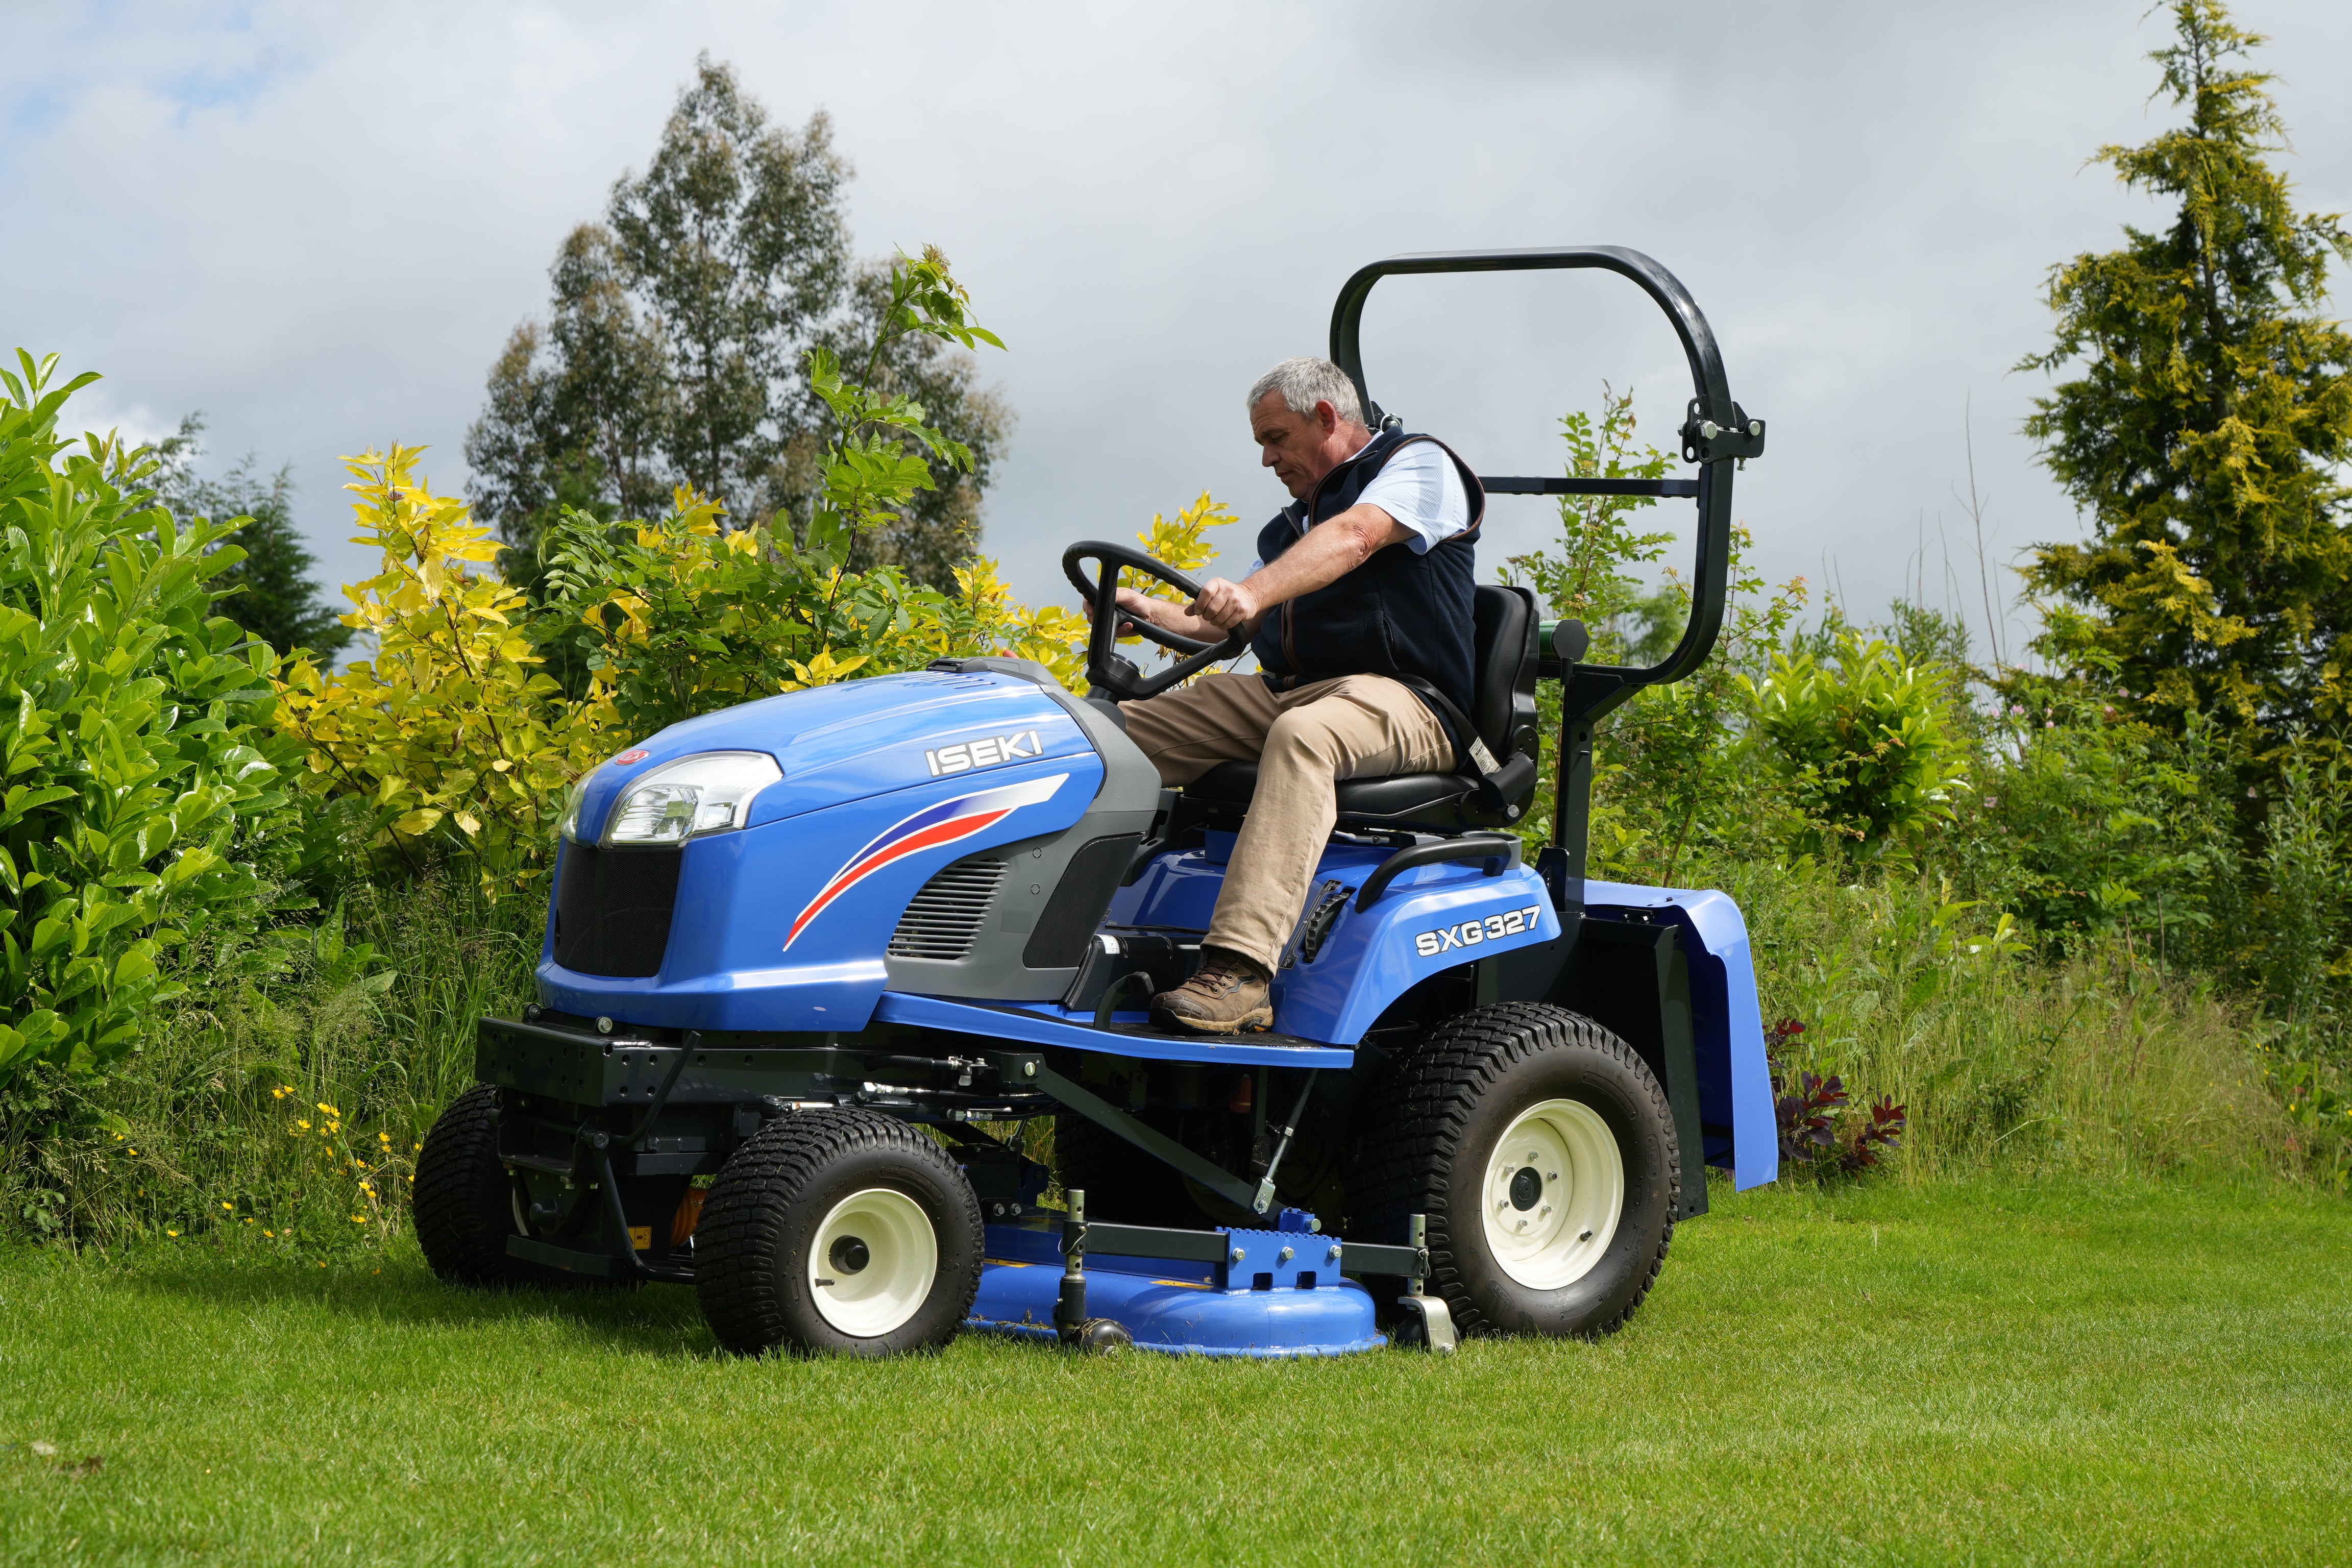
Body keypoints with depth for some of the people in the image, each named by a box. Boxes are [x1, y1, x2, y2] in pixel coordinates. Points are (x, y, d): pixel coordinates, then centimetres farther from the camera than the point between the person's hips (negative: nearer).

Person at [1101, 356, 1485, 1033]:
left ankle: (1239, 971, -50)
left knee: (1301, 737, -40)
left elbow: (1351, 539, -17)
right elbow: (1229, 622, 25)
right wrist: (1150, 611, 4)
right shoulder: (1291, 524, 30)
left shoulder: (1419, 464, 4)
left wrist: (1253, 593, -34)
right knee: (1122, 729, -8)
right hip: (1284, 692, 8)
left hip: (1402, 702, -8)